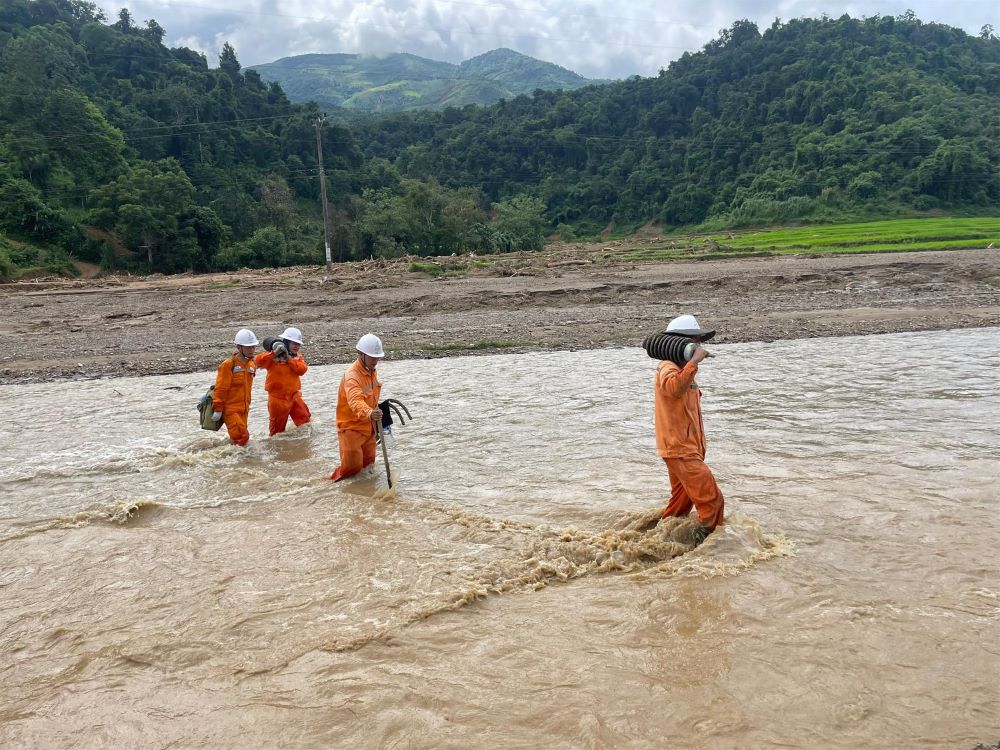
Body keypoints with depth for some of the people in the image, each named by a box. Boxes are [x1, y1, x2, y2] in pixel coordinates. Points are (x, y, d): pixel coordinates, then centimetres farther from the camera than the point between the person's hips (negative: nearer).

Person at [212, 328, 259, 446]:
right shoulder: (228, 365, -14)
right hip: (230, 409, -7)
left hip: (243, 409, 7)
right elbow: (220, 388, -13)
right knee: (242, 437, -17)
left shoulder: (252, 364, 9)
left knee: (239, 437, 13)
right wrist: (217, 409, -12)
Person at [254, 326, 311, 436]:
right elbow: (258, 361, -24)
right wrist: (274, 353, -31)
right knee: (277, 428, 9)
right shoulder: (273, 357, -8)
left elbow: (302, 369, -12)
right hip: (277, 398, -4)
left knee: (305, 420, -4)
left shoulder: (298, 357, 7)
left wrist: (288, 359, -19)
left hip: (294, 395, 4)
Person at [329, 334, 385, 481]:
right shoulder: (352, 376, -26)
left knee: (368, 464, 16)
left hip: (368, 427, 8)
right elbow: (356, 401, -45)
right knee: (352, 467, -8)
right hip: (351, 427, -8)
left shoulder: (371, 371, 3)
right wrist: (370, 413, -62)